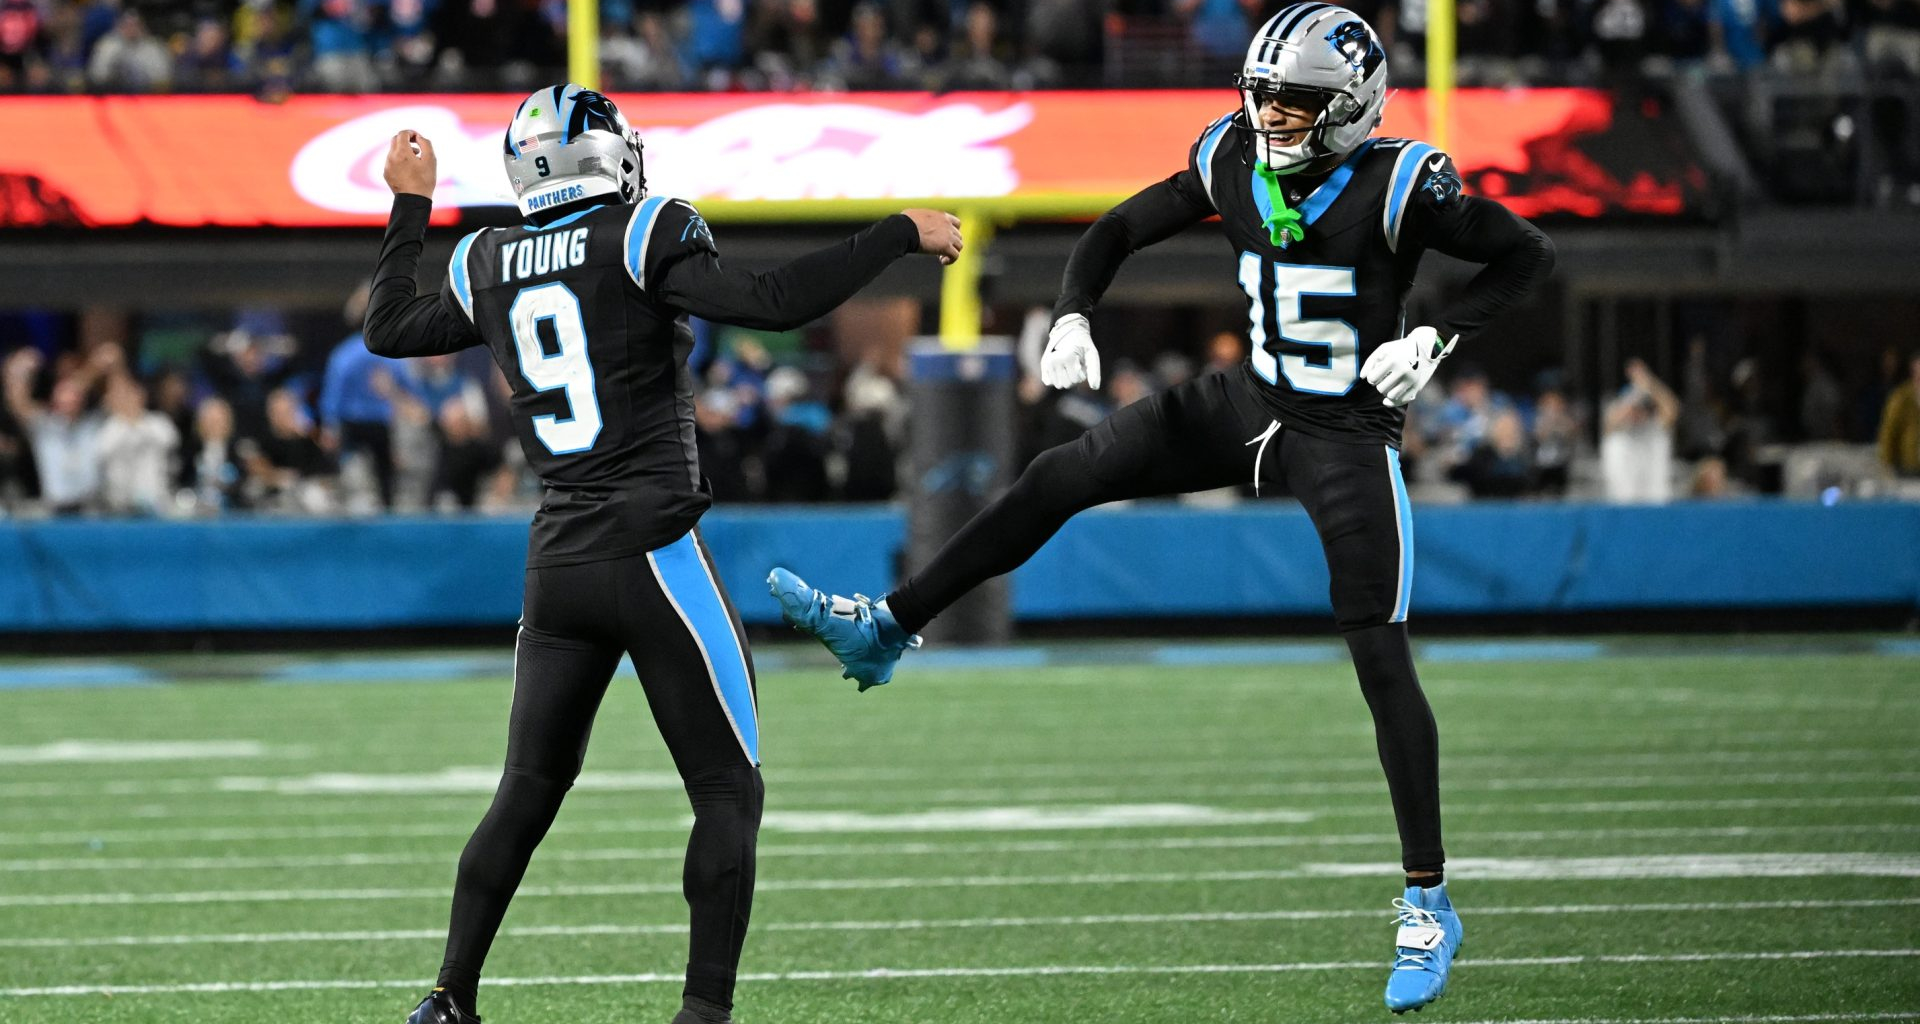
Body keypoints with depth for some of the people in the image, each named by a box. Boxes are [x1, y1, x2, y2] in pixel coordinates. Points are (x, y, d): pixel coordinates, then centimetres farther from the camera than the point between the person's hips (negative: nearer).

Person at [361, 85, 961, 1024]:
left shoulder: (490, 267, 8)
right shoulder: (640, 239, -8)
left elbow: (387, 330, 24)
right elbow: (771, 304, -19)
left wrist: (410, 206, 35)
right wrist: (900, 235, -12)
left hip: (558, 564, 6)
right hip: (653, 554, -5)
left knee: (528, 790, 17)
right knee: (727, 790, 3)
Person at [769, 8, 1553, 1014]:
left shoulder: (1395, 186, -20)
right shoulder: (1233, 163, -5)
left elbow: (1526, 254, -12)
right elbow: (1120, 229, 7)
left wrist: (1435, 338, -21)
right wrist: (1072, 314, -9)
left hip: (1348, 437, -5)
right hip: (1251, 403, 5)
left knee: (1381, 659, -7)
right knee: (1061, 475, -4)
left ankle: (1427, 904, 1)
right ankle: (883, 630, 5)